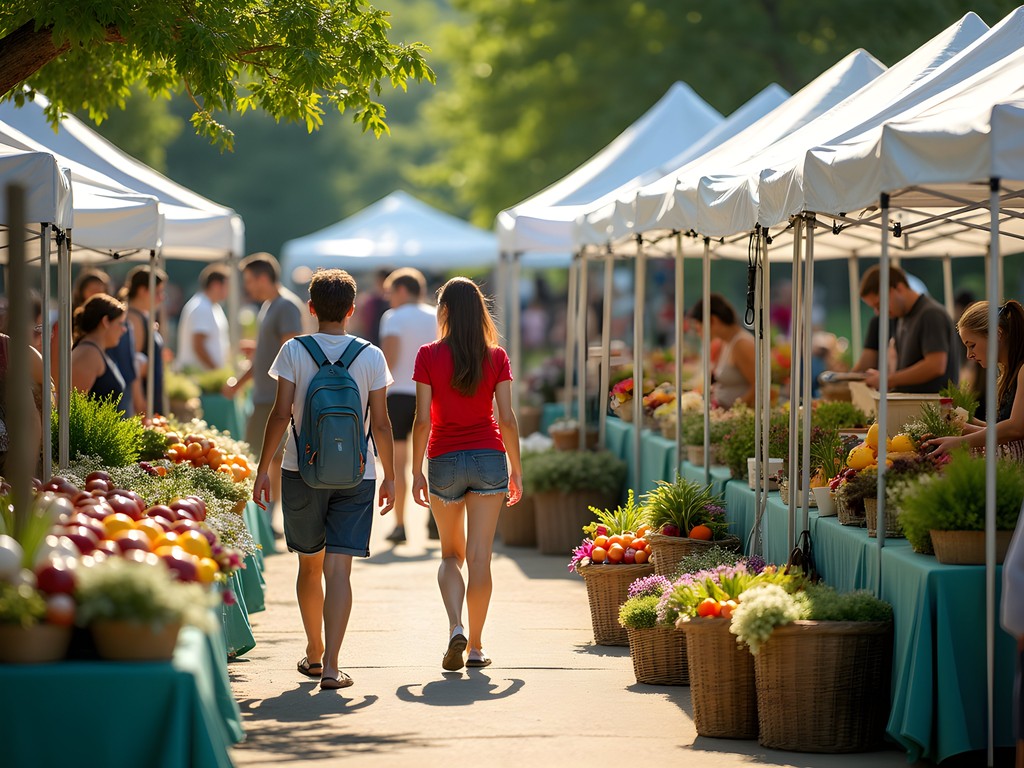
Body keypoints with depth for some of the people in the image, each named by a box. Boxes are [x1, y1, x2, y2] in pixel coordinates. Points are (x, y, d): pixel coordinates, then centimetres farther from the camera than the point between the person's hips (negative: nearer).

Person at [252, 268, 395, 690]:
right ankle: (330, 666, -13)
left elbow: (281, 414, -6)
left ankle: (314, 652, 30)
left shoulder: (294, 351, -3)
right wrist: (389, 477, 9)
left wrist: (263, 468, 0)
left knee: (309, 564, 17)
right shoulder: (371, 356, -2)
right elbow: (380, 423, -1)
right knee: (339, 569, -4)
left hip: (302, 472, 1)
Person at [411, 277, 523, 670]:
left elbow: (423, 419, -7)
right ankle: (475, 646, 4)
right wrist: (516, 470, 7)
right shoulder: (496, 357, -1)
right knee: (479, 556, 3)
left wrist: (416, 472, 1)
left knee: (451, 554, 14)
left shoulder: (429, 356, -5)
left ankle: (455, 627, -9)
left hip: (444, 460, 0)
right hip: (489, 458, 0)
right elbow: (507, 419, -2)